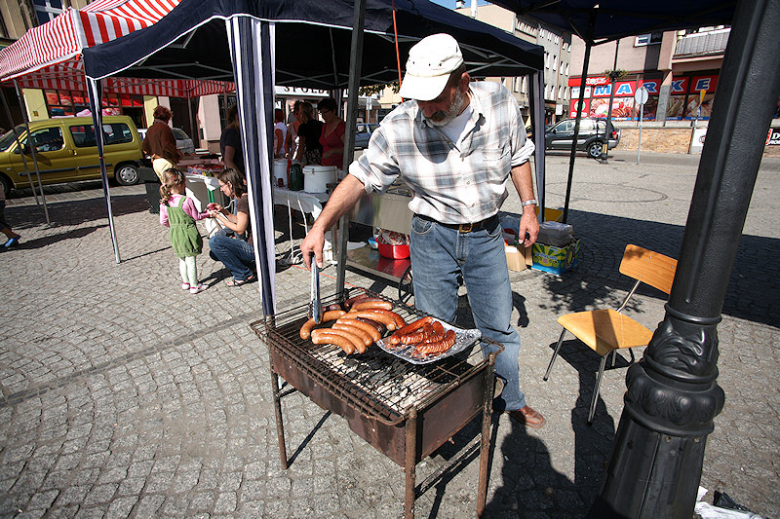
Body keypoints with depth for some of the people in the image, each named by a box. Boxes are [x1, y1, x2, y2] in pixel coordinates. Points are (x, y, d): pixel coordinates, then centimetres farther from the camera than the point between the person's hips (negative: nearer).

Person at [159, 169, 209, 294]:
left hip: (175, 235, 5)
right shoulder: (187, 200, -17)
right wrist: (207, 214, 12)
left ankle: (185, 282, 33)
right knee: (191, 259, 2)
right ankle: (194, 285, 9)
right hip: (188, 232, -5)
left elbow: (163, 221, 6)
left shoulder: (164, 203, -2)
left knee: (182, 259, 20)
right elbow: (196, 216, -6)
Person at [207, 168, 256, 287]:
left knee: (214, 241, -19)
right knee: (214, 254, 16)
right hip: (250, 243, 10)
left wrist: (218, 216, -10)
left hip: (254, 249, -10)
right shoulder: (243, 198, 10)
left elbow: (239, 229, -18)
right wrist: (223, 211, 8)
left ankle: (244, 275, -8)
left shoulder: (243, 201, -20)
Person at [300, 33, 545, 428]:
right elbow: (361, 177, -11)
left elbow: (518, 156, 6)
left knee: (499, 328, 14)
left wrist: (529, 207, 2)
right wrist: (321, 225, -19)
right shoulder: (399, 125, -17)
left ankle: (511, 400, 39)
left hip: (486, 234, 2)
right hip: (432, 236, -1)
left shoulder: (499, 103, -11)